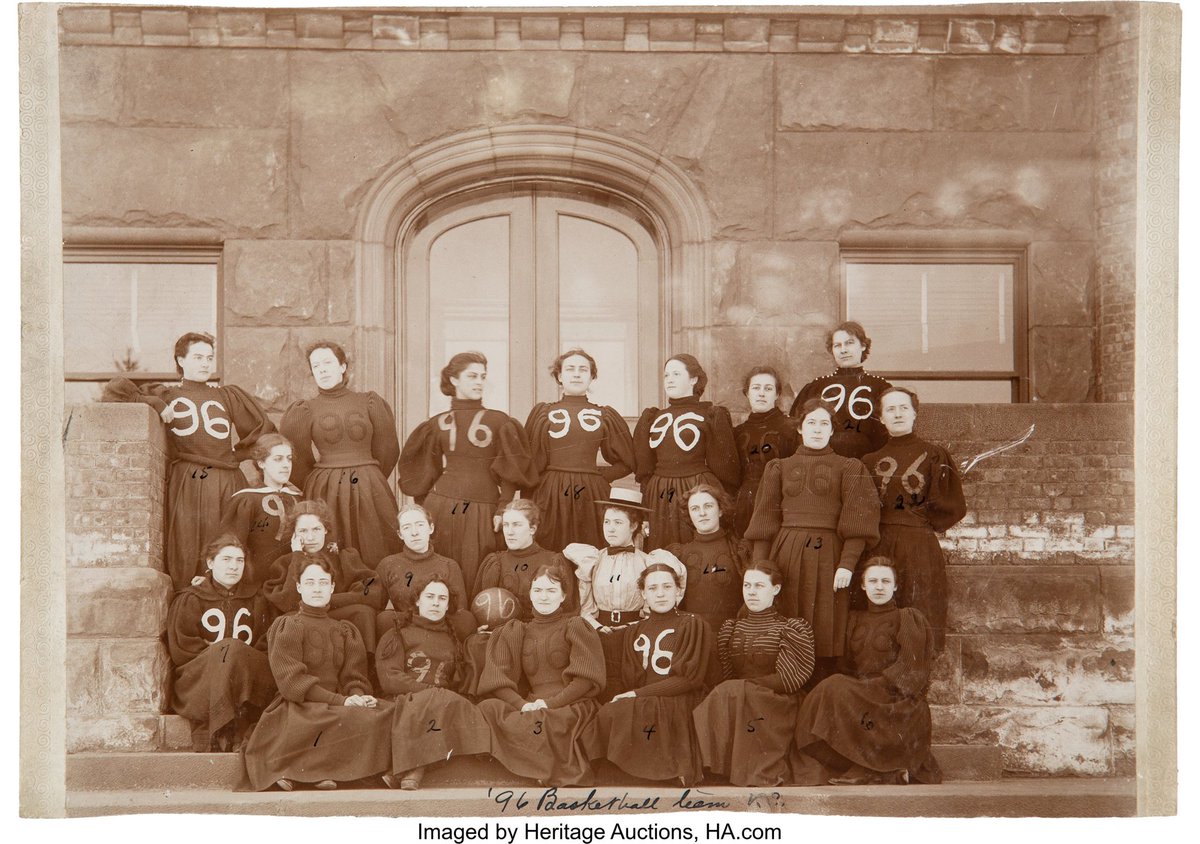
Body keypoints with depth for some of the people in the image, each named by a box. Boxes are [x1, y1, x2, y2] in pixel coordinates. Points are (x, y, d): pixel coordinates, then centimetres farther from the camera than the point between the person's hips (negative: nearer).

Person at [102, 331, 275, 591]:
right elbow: (114, 390, 5)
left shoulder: (229, 395, 19)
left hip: (227, 486, 2)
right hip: (185, 486, -2)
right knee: (187, 556, -8)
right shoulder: (165, 395, 13)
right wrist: (154, 403, -6)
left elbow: (264, 430, 22)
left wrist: (237, 453, 12)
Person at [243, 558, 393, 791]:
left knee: (384, 712, -24)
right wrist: (339, 701, -19)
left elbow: (355, 678, 11)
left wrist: (358, 696, -15)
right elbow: (291, 681, -8)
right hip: (299, 708, -6)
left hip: (338, 705, 6)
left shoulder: (346, 631, 22)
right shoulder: (287, 627, 6)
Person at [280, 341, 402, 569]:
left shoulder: (370, 403, 6)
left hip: (369, 490, 1)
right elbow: (298, 462, 8)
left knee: (374, 559, 1)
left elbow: (387, 450, 10)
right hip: (324, 493, -1)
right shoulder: (303, 411, 4)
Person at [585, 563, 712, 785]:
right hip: (641, 706, 4)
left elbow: (689, 678, -4)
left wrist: (640, 694, -9)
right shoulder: (632, 633, 20)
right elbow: (630, 682, 11)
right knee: (609, 713, -29)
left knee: (614, 714, -30)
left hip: (680, 707, -4)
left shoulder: (692, 625, 6)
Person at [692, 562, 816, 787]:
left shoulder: (793, 629, 6)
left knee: (732, 694, -30)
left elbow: (789, 679, -7)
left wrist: (744, 685, -10)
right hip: (734, 701, 4)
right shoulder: (730, 629, 19)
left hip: (778, 707, -3)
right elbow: (724, 676, 11)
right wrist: (737, 688, -10)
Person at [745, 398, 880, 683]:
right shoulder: (780, 468, 15)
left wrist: (848, 563, -13)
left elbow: (857, 519, -1)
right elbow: (765, 521, 10)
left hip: (828, 556, -1)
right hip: (786, 557, 1)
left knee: (826, 633, -3)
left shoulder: (848, 468, 10)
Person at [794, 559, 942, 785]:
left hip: (897, 702, -6)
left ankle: (869, 770, -19)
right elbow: (848, 666, 15)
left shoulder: (908, 618, 3)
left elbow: (909, 670, -6)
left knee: (835, 691, -28)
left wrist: (872, 686, -16)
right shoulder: (856, 621, 19)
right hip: (859, 694, 6)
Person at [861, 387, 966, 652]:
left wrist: (917, 515, -1)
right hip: (878, 551, 2)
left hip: (920, 551, -2)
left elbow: (954, 507, 2)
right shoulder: (870, 461, 15)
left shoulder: (934, 456, 7)